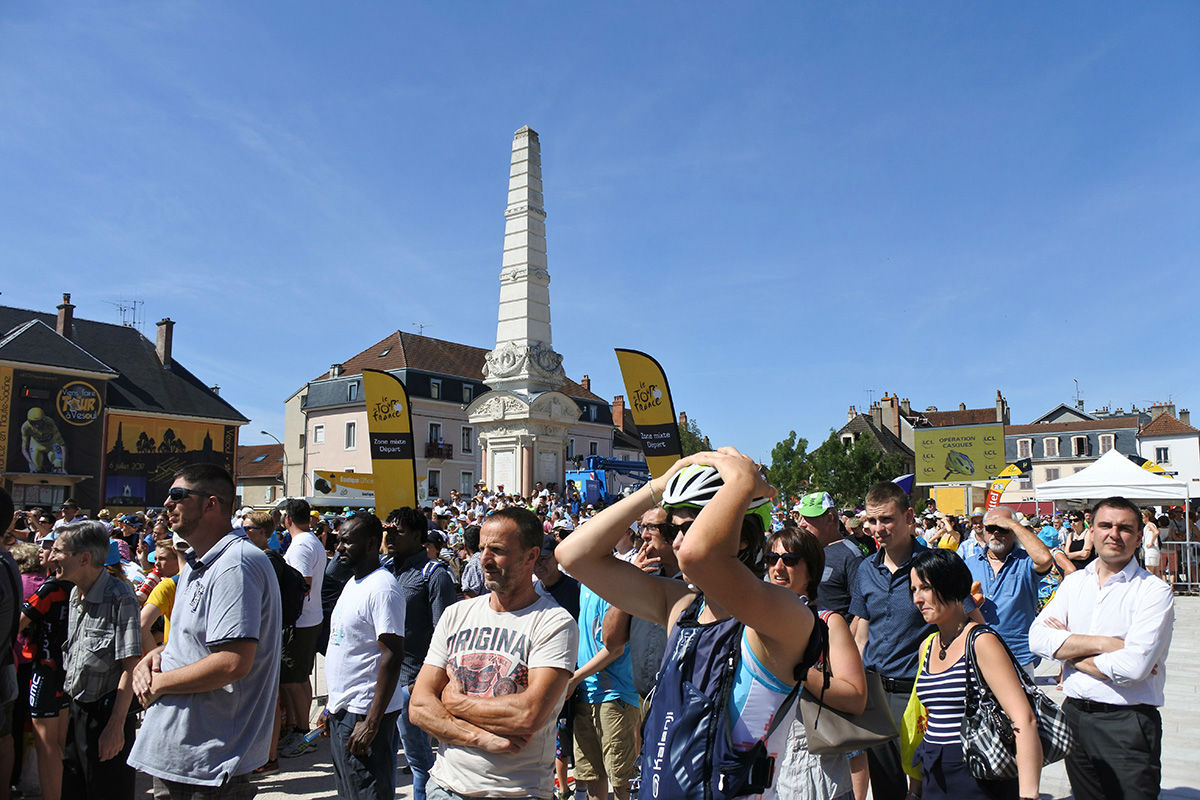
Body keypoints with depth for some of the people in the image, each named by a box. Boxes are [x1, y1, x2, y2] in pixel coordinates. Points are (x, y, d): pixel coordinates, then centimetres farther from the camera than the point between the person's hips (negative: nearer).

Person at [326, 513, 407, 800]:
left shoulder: (382, 588, -18)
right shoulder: (352, 582, 12)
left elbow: (392, 655, -23)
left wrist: (372, 722, -24)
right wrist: (333, 702, 19)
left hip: (365, 713, -10)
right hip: (341, 709, 10)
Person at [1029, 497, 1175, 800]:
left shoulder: (1154, 591, -10)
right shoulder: (1074, 582, 6)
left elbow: (1133, 667, -22)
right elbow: (1038, 638, -6)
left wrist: (1071, 652, -9)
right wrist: (1102, 643, -16)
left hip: (1127, 724, -5)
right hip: (1074, 715, 5)